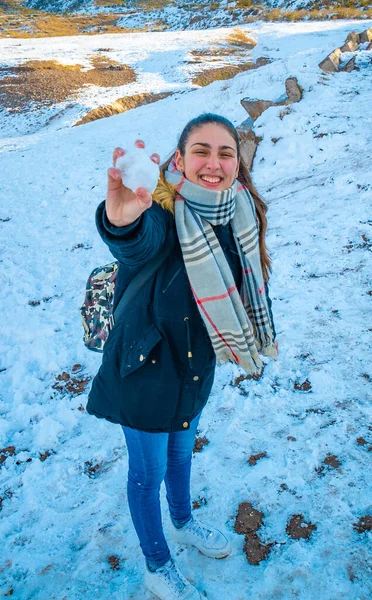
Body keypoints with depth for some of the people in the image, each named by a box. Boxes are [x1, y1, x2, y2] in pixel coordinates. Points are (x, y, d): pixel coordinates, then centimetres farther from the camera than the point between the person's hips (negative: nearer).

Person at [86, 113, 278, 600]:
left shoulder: (239, 211, -7)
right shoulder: (162, 209, -26)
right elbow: (139, 244, -51)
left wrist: (235, 341, 16)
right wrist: (121, 219, -73)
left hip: (197, 362, 6)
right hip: (147, 369, -6)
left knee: (182, 449, 29)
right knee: (149, 472, 14)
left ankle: (183, 522, 59)